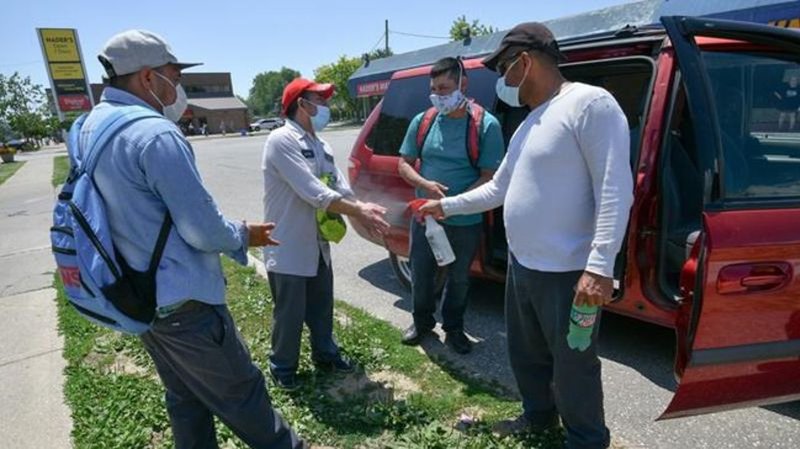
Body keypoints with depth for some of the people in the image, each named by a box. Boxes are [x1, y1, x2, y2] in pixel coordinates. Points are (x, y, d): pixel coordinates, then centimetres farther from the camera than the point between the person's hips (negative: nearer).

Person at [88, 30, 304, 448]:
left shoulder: (90, 127, 7)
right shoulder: (155, 134, -23)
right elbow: (203, 231, -22)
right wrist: (244, 235, -3)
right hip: (182, 301, -9)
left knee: (185, 397, 22)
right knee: (241, 390, 11)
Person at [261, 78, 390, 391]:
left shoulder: (321, 145, 10)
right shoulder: (281, 141, -18)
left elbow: (340, 187, 3)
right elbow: (313, 193, -26)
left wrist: (362, 211, -17)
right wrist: (359, 211, -22)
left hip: (318, 244, 8)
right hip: (288, 248, -8)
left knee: (321, 306, 22)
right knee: (290, 313, 8)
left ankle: (325, 354, 43)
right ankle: (282, 367, 31)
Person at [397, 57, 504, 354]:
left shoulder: (486, 125, -12)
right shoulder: (422, 121, -1)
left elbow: (490, 177, -13)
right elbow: (404, 164, 4)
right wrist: (425, 185, -18)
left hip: (466, 222, -2)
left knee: (459, 278, 15)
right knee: (421, 274, 15)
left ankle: (453, 328, 37)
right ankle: (422, 322, 39)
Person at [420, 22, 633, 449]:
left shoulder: (589, 103, -14)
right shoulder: (528, 125, 15)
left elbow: (615, 189, -21)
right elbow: (498, 188, 23)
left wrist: (599, 267, -26)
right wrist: (446, 206, 23)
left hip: (566, 272, -9)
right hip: (521, 265, 9)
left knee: (572, 364, 7)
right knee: (526, 353, 24)